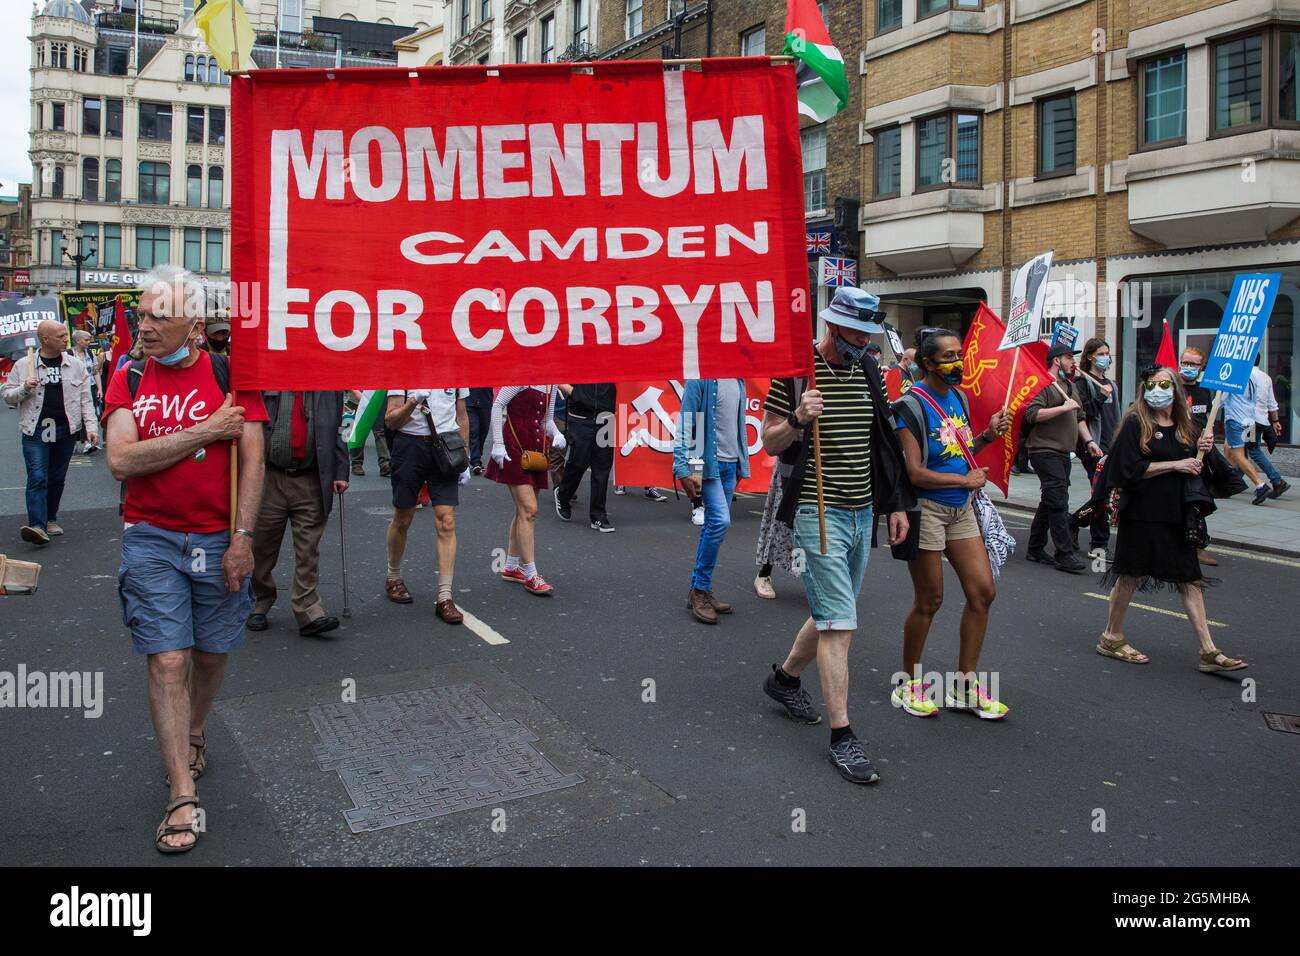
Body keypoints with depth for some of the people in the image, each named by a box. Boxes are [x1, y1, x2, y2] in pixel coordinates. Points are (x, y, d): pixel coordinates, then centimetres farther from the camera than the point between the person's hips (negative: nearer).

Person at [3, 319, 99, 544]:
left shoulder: (76, 365, 6)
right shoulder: (23, 365, 2)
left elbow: (86, 399, 5)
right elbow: (8, 397, 7)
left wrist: (91, 426, -3)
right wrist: (24, 388, -13)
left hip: (66, 430, 2)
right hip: (35, 431, -2)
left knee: (57, 478, 12)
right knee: (37, 478, -10)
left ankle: (51, 519, 27)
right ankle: (37, 526, -15)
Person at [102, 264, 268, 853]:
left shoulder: (230, 375, -3)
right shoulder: (128, 380, 2)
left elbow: (252, 461, -7)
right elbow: (121, 461, -11)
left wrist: (241, 539, -12)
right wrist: (206, 432, -14)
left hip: (218, 539, 0)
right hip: (151, 540, 0)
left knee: (212, 653, 13)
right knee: (168, 661, -4)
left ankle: (193, 734, 43)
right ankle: (182, 797, 3)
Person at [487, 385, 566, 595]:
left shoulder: (552, 383, 13)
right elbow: (497, 404, -11)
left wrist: (556, 435, -3)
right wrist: (498, 444, -16)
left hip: (536, 450, 8)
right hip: (514, 446, -8)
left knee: (525, 511, 13)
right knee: (529, 509, -13)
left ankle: (511, 567, 25)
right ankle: (531, 576, -9)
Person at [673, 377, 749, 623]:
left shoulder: (738, 380, 12)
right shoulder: (701, 378, -11)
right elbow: (685, 425, -13)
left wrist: (742, 465, 17)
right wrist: (683, 469, -18)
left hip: (730, 463, 8)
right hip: (707, 462, -7)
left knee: (713, 525, 10)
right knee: (720, 520, -17)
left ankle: (700, 591, 18)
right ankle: (700, 590, -5)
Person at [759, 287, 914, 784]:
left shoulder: (868, 372, 10)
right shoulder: (794, 369, -9)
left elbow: (881, 443, 17)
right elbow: (769, 444, -4)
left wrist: (896, 503, 13)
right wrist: (798, 420, -25)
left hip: (862, 513, 7)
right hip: (819, 513, -7)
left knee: (833, 614, 17)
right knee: (839, 623, -9)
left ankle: (785, 678, 41)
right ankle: (842, 737, -2)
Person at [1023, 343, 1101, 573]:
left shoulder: (1070, 386, 21)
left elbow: (1079, 417, 24)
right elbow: (1032, 414, -21)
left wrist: (1089, 440, 12)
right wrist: (1063, 407, -18)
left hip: (1062, 453, 10)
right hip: (1045, 452, -10)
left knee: (1050, 502, 13)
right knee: (1058, 502, -12)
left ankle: (1035, 548, 21)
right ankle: (1065, 554, -10)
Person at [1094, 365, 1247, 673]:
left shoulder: (1186, 427, 10)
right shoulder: (1135, 423, -7)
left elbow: (1196, 470, 17)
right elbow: (1130, 469, -15)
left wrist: (1204, 449, -3)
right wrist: (1175, 464, -15)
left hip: (1176, 514, 5)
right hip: (1142, 512, -5)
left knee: (1190, 579, 3)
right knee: (1131, 574, 4)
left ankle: (1208, 651, 5)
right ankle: (1112, 638, 20)